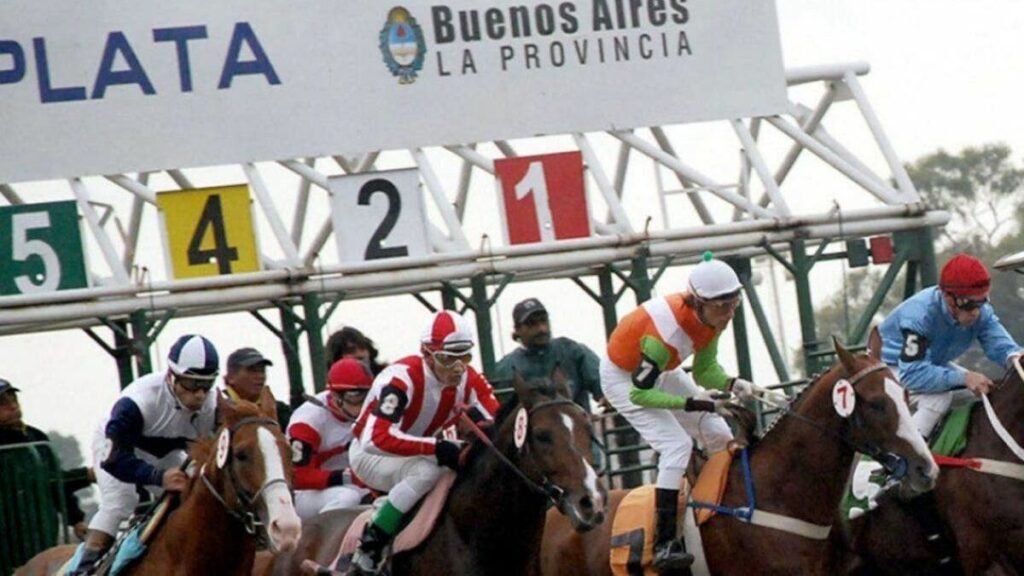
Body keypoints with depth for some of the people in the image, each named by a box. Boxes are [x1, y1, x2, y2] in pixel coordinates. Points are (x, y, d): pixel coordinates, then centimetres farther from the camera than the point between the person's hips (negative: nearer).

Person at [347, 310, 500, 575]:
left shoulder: (470, 382, -10)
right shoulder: (402, 379, -31)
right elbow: (377, 438, -40)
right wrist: (436, 447, -46)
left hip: (420, 454, 7)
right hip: (370, 454, -7)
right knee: (427, 471, -36)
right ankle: (368, 549, -29)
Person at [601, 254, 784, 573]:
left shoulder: (709, 316, -18)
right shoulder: (667, 331, -40)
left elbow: (705, 370, -3)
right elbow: (639, 392, -31)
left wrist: (735, 385, -22)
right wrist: (695, 403, -37)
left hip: (660, 370, 8)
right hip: (623, 378, -8)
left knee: (720, 437, 6)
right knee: (676, 445, -23)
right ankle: (664, 544, -24)